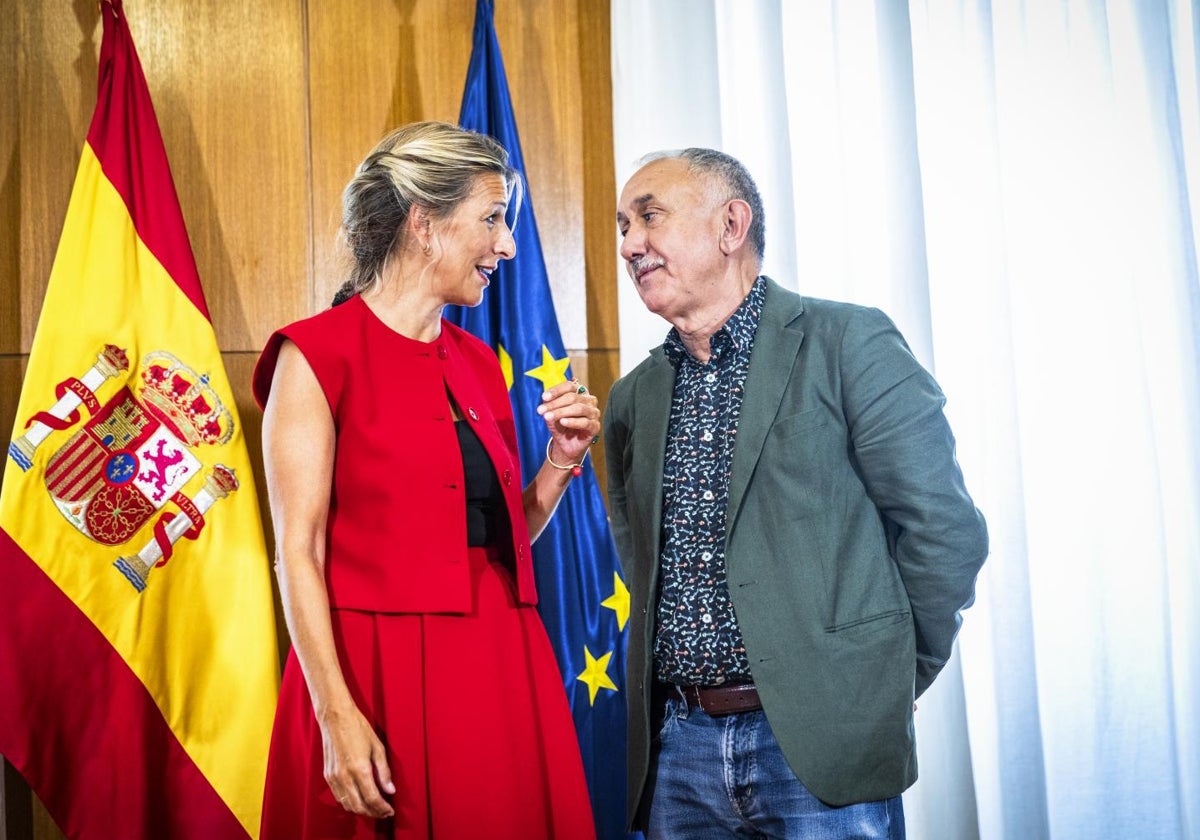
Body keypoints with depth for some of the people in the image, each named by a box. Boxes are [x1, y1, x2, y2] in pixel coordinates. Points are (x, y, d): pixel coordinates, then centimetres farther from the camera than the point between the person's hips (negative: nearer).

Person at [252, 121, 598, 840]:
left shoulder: (479, 362, 13)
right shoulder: (318, 356, -7)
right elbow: (299, 552, -11)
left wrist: (562, 458, 2)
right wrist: (336, 713, -18)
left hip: (499, 669, 6)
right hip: (383, 674, -6)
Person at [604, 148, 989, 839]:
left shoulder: (847, 343, -5)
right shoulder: (635, 398, 10)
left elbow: (945, 529, -7)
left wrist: (884, 687, 0)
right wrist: (691, 658, 10)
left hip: (820, 749, -4)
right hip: (675, 746, 5)